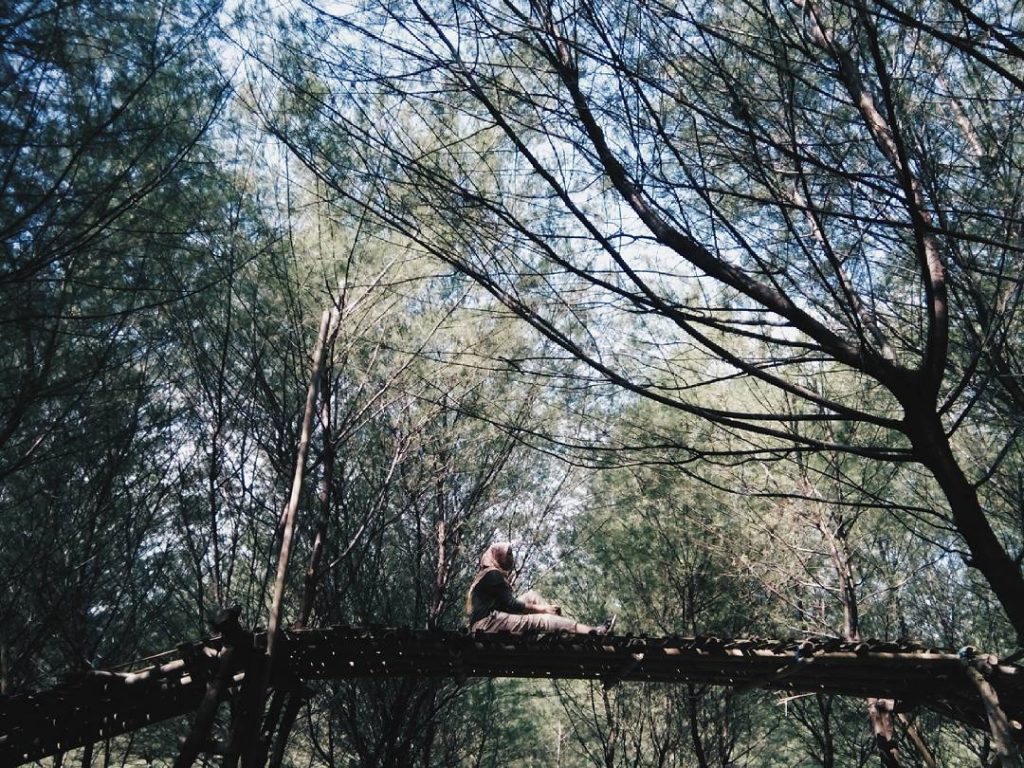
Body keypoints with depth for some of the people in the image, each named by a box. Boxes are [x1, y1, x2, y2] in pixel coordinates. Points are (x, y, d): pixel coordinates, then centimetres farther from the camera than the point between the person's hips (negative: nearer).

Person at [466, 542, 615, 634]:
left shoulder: (491, 574, 21)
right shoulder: (493, 574, -10)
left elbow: (508, 604, 16)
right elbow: (511, 604, -15)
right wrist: (541, 608, -6)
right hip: (487, 623, -10)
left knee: (531, 596, 6)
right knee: (539, 620, -18)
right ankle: (593, 632, -22)